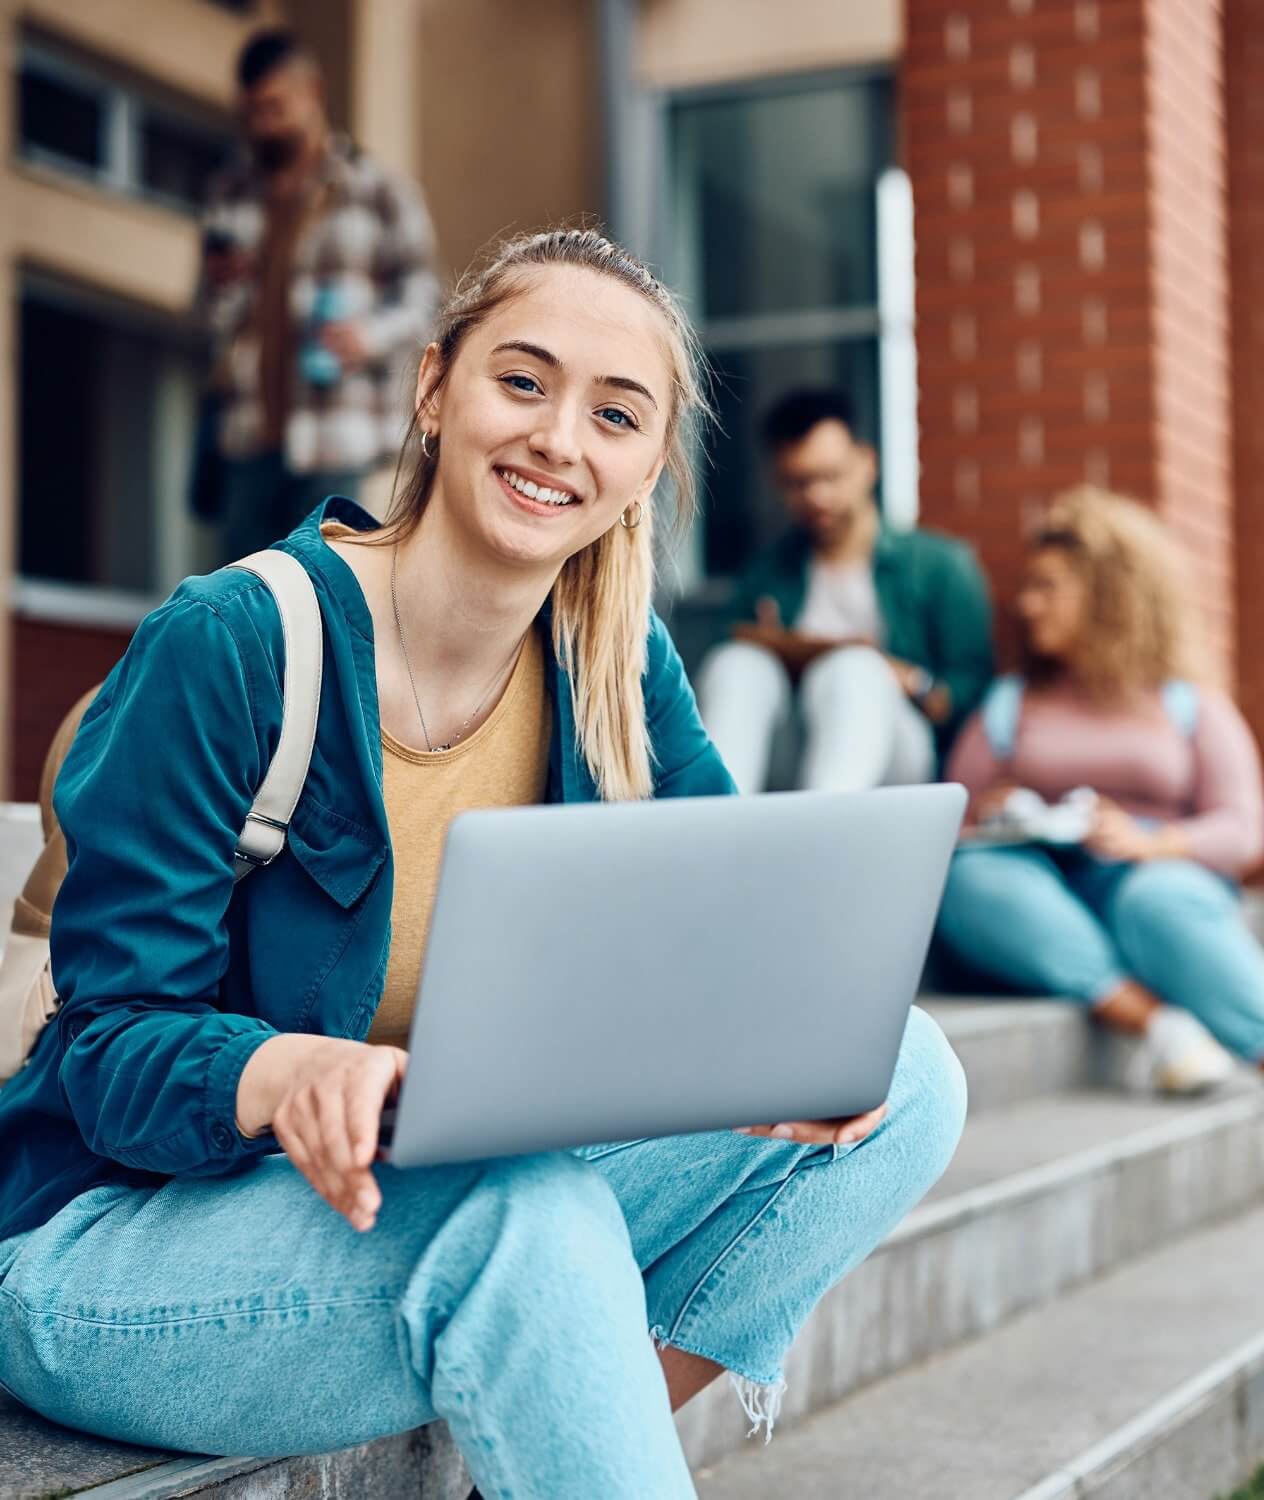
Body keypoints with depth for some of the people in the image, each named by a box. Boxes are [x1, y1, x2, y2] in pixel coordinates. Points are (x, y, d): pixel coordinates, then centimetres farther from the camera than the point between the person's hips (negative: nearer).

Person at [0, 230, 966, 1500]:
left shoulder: (614, 666, 1)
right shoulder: (229, 644, -17)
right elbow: (112, 1046, -17)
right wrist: (293, 1075, -40)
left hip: (449, 1193, 7)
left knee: (910, 1075, -10)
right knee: (530, 1222, -38)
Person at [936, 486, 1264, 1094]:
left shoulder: (1194, 708, 18)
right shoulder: (1007, 706, 25)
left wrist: (1149, 841, -15)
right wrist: (979, 821, -8)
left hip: (1160, 877, -2)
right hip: (1043, 888, 2)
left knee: (1160, 901, -37)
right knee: (968, 877, -33)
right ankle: (1154, 1019, -44)